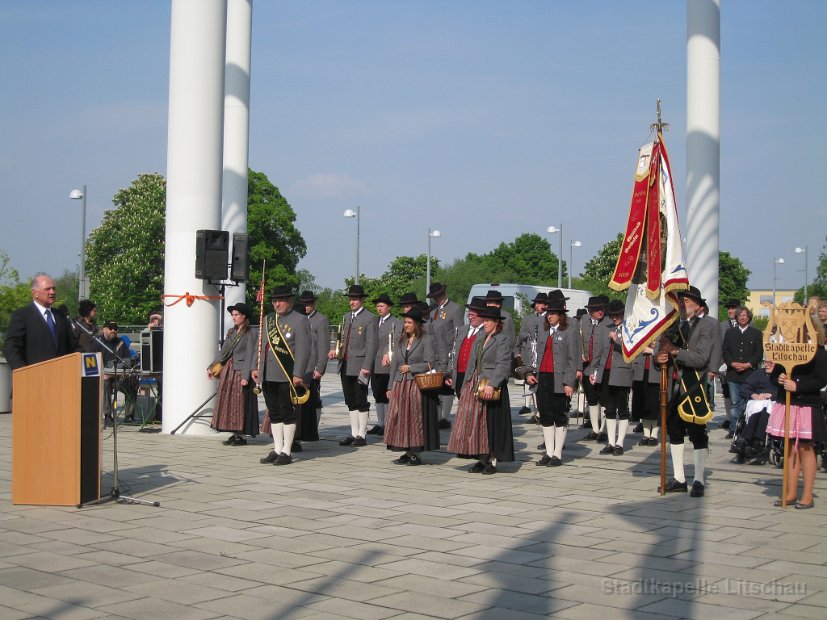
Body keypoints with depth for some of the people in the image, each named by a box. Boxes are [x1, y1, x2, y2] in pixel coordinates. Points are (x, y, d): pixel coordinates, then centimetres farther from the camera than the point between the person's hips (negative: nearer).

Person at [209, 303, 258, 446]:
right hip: (227, 371, 7)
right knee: (228, 402, 6)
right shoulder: (231, 332, 14)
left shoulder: (250, 333, -7)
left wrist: (246, 376, -18)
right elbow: (223, 352, 17)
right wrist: (212, 367, 11)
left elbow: (250, 356, -12)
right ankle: (234, 434, 12)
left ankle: (241, 436, 2)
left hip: (241, 371, -7)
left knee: (240, 403, -4)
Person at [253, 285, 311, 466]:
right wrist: (257, 367, 14)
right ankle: (277, 450, 18)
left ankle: (286, 452, 6)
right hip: (268, 376, 6)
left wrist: (298, 374, -16)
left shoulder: (299, 320, -4)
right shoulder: (268, 319, 16)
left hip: (287, 377, -6)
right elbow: (261, 345, 22)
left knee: (287, 414, 0)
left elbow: (303, 350, -10)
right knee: (274, 414, 11)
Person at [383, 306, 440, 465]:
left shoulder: (427, 340, -3)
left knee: (416, 419, -4)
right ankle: (407, 453, 12)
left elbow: (430, 364, -9)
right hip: (400, 386, 6)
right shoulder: (401, 340, 16)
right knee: (400, 419, 4)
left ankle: (416, 453, 3)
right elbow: (394, 364, 16)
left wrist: (410, 368, -11)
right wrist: (390, 387, 11)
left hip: (418, 386, -6)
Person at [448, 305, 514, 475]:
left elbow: (502, 365, -17)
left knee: (491, 424, -2)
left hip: (492, 386, -7)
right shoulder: (480, 338, 15)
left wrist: (492, 385, -27)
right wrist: (466, 385, 14)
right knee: (474, 423, 6)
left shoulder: (503, 340, -8)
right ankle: (481, 459, 13)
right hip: (474, 385, 7)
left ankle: (492, 461, 6)